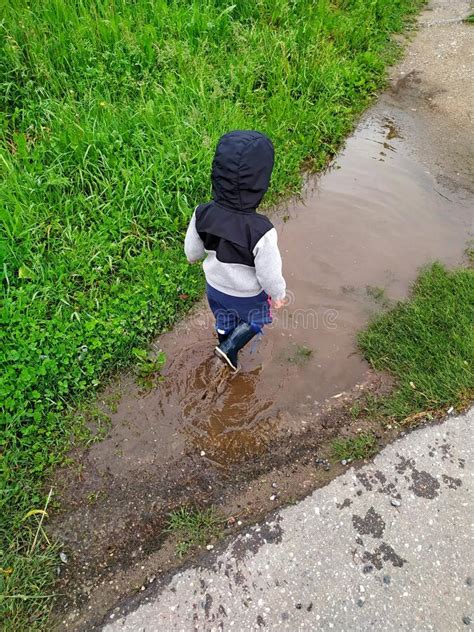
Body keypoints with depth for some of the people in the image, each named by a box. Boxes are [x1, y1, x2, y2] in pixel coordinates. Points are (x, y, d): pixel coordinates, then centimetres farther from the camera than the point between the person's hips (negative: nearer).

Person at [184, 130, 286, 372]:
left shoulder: (202, 214, -26)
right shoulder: (261, 232, -39)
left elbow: (192, 252, -8)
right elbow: (270, 275, -25)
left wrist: (198, 256, 16)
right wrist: (278, 295, -4)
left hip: (214, 286, 5)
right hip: (247, 295, -4)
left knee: (224, 322, 32)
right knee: (255, 321, 31)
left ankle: (230, 361, 55)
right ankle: (229, 347, 28)